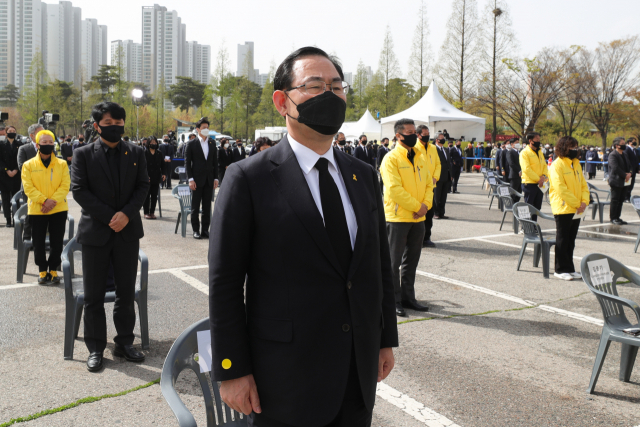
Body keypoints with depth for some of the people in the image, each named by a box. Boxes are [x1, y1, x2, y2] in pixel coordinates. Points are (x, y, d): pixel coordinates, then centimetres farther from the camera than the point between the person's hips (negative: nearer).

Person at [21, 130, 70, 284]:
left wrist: (53, 201, -17)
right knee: (39, 243, 6)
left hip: (58, 209, 0)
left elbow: (65, 186, -4)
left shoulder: (62, 164, 4)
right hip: (37, 210, 0)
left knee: (57, 242, 5)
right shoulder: (28, 165, 2)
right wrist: (44, 200, -19)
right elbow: (28, 188, -6)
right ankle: (43, 270, 19)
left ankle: (53, 269, 18)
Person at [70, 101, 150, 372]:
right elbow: (79, 190, -7)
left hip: (128, 231, 2)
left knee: (126, 292, 9)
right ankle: (95, 348, 16)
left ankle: (124, 342, 22)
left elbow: (143, 186, 2)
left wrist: (126, 214, -14)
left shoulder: (135, 153, 7)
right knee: (93, 294, 4)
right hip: (95, 231, -2)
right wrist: (110, 217, -14)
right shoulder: (83, 154, 0)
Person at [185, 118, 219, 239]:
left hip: (209, 180, 4)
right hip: (197, 180, -3)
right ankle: (196, 230, 9)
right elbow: (187, 162, -3)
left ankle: (205, 229, 13)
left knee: (207, 207, 6)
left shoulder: (212, 144, 10)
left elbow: (215, 162, 12)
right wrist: (190, 179, -11)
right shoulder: (192, 144, -1)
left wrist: (215, 178, 4)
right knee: (195, 207, 2)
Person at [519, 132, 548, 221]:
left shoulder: (540, 152, 15)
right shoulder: (525, 152, -9)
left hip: (539, 184, 7)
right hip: (529, 184, -7)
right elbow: (527, 169, -17)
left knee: (537, 207, 12)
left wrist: (544, 176, -5)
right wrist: (538, 179, -17)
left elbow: (544, 166, 15)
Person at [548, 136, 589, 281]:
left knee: (571, 240, 13)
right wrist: (576, 203, -16)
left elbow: (583, 184, 13)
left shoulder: (576, 164, 13)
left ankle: (569, 268, 20)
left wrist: (584, 201, -3)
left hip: (576, 209, 7)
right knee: (562, 240, -1)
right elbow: (560, 188, -18)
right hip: (563, 208, -7)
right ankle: (561, 270, 7)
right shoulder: (557, 165, -11)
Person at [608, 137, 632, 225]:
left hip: (623, 182, 8)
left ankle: (617, 217, 17)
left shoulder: (624, 155, 17)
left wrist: (629, 173, -2)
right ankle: (613, 218, 4)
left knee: (621, 200, 10)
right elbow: (615, 168, -21)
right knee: (615, 200, -3)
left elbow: (629, 166, 19)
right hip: (616, 182, -8)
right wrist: (625, 175, -15)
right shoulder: (613, 155, -12)